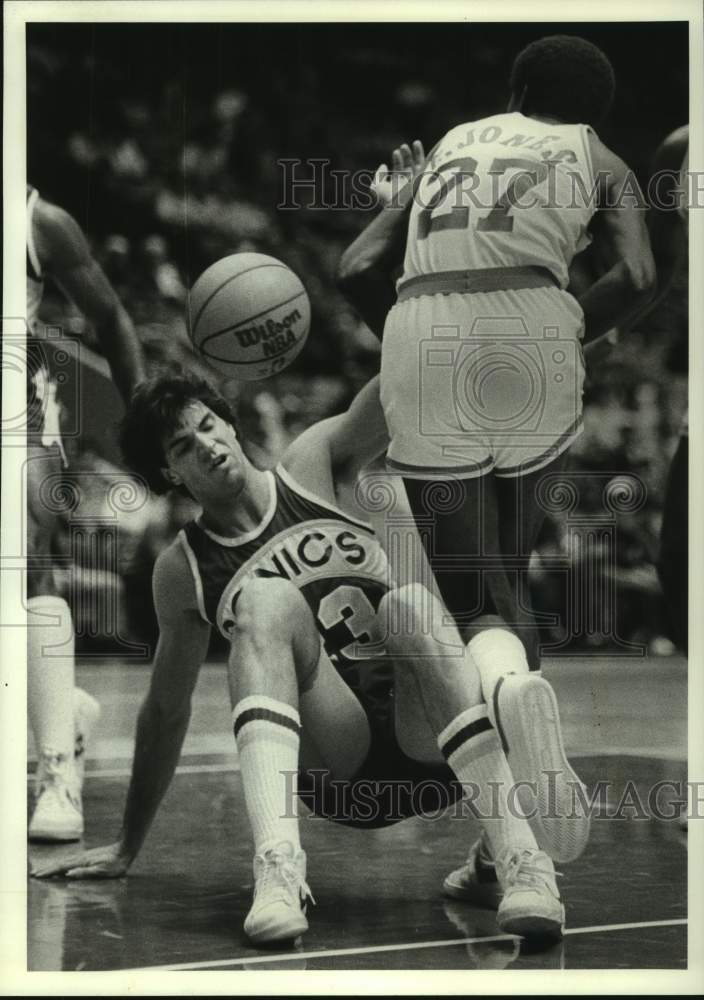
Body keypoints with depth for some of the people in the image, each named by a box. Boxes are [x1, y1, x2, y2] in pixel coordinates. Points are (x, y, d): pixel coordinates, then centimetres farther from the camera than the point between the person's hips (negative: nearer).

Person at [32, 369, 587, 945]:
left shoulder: (315, 468, 9)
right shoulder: (183, 572, 10)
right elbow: (167, 711, 18)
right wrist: (128, 847, 22)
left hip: (430, 749, 0)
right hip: (339, 777, 0)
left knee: (410, 603, -31)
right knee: (268, 597, -25)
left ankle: (521, 860, -45)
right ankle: (278, 863, -45)